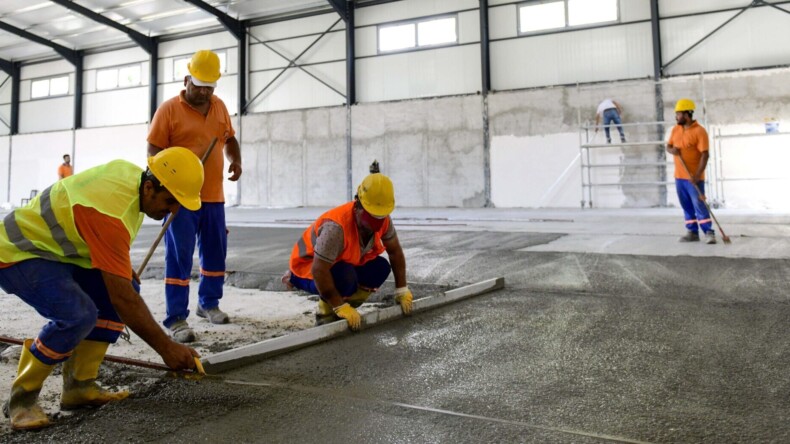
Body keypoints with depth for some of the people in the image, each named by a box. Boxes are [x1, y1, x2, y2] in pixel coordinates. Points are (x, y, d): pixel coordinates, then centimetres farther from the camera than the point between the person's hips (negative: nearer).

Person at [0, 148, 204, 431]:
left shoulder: (135, 174, -7)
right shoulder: (111, 214, -36)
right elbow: (121, 298, -36)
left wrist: (125, 269, 9)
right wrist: (166, 348, -31)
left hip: (55, 248, 10)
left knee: (127, 288, -5)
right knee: (79, 315, -31)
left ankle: (79, 386, 0)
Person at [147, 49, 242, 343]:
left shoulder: (219, 106, 11)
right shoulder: (169, 109, -5)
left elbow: (229, 138, 22)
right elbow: (153, 152, -7)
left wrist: (236, 160, 2)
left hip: (213, 196, 6)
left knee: (215, 252, 14)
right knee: (179, 257, -4)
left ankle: (209, 303, 31)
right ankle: (176, 318, 2)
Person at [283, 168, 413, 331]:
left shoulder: (383, 219, -17)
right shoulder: (336, 226, -40)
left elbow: (395, 252, -3)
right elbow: (319, 271, -38)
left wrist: (402, 291, -4)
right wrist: (340, 307, -33)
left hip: (343, 262, 7)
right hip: (309, 266, -7)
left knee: (381, 268, -13)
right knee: (345, 278, -36)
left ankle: (343, 311, 3)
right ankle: (326, 314, -6)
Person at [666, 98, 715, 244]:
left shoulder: (699, 131, -13)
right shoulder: (675, 129, 9)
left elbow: (704, 155, -16)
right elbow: (668, 146, 18)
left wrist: (697, 175, -23)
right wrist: (672, 150, -9)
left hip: (693, 177, -7)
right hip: (679, 176, 7)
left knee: (699, 204, -6)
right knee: (686, 205, 10)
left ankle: (709, 232, 1)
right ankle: (692, 232, 18)